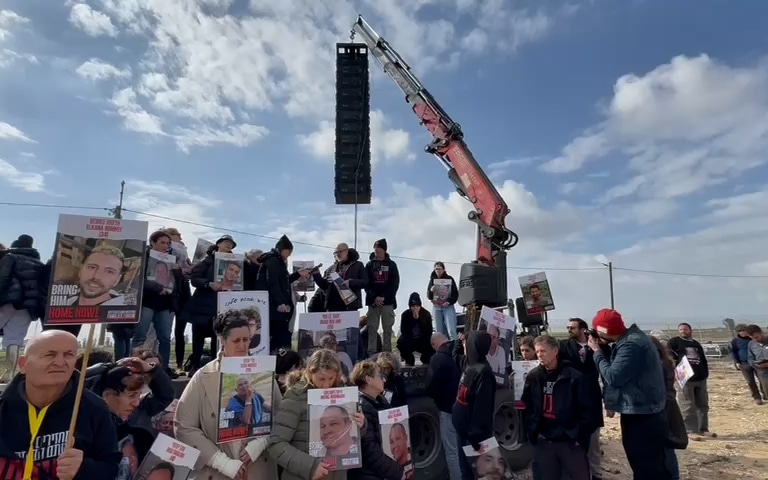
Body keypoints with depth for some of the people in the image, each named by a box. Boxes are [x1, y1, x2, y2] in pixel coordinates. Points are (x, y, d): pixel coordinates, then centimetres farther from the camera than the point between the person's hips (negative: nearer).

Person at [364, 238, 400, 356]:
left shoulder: (391, 264, 8)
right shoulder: (369, 265, 9)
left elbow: (395, 283, 0)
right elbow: (366, 283, 2)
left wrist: (384, 297, -12)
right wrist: (374, 297, -13)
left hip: (388, 302, 0)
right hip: (373, 301, 0)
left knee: (387, 329, 2)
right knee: (372, 329, -2)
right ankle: (371, 354, 0)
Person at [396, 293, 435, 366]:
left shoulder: (426, 314, -9)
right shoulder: (405, 315, -10)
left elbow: (429, 332, -19)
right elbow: (403, 331, -18)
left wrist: (418, 319, -29)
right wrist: (413, 319, -28)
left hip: (423, 341, 0)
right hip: (410, 342, 0)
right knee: (401, 342, -33)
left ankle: (425, 360, 7)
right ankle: (409, 360, -1)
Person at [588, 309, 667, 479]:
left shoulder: (631, 345, -24)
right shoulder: (630, 338, 9)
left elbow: (613, 377, -25)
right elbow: (615, 368, 12)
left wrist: (597, 351, -14)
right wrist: (601, 349, 0)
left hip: (642, 419, -10)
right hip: (643, 415, 10)